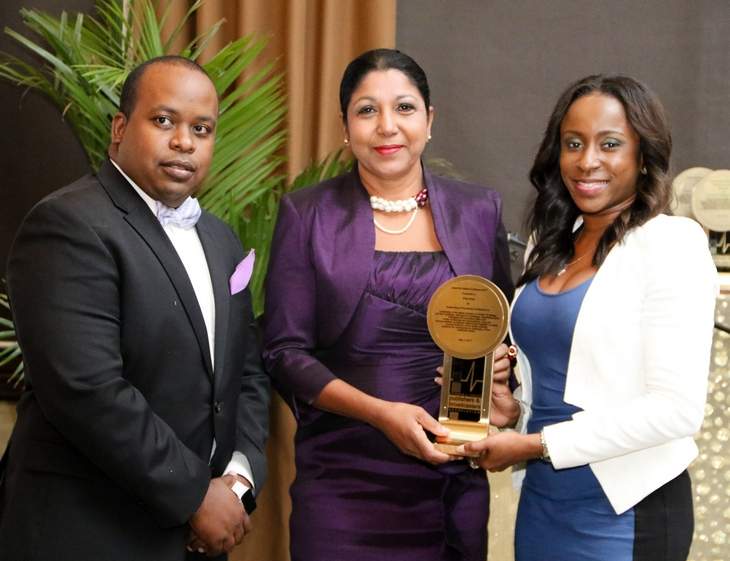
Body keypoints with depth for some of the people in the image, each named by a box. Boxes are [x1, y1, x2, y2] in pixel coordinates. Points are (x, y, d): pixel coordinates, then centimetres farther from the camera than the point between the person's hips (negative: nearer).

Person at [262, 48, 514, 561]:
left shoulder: (479, 210, 5)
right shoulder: (308, 214, -2)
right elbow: (285, 352, -5)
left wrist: (500, 360, -8)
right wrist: (381, 413, -16)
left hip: (457, 479, 2)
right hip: (344, 480, -2)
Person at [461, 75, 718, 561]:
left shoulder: (672, 244, -13)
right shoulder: (551, 247, 8)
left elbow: (678, 409, -19)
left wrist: (537, 445, -17)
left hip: (625, 515, -6)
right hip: (541, 501, 7)